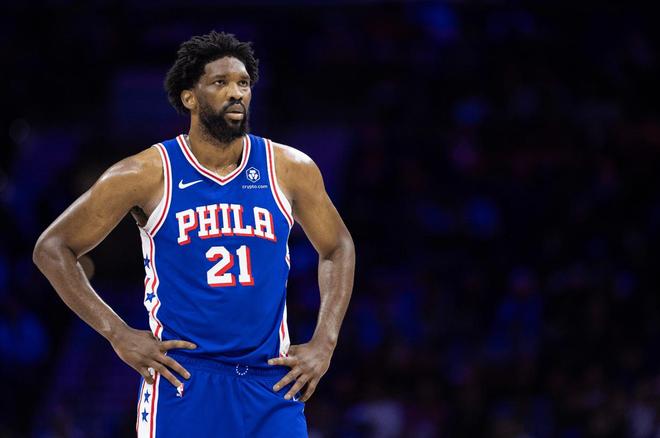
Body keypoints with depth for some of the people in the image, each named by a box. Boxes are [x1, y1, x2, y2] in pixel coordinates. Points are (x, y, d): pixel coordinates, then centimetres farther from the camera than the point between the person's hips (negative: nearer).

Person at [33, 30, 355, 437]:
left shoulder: (290, 169, 3)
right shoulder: (147, 174, -4)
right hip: (182, 381, -2)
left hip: (271, 383, 2)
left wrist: (324, 343, 6)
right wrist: (118, 334, -6)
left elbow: (338, 247, 18)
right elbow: (53, 247, 2)